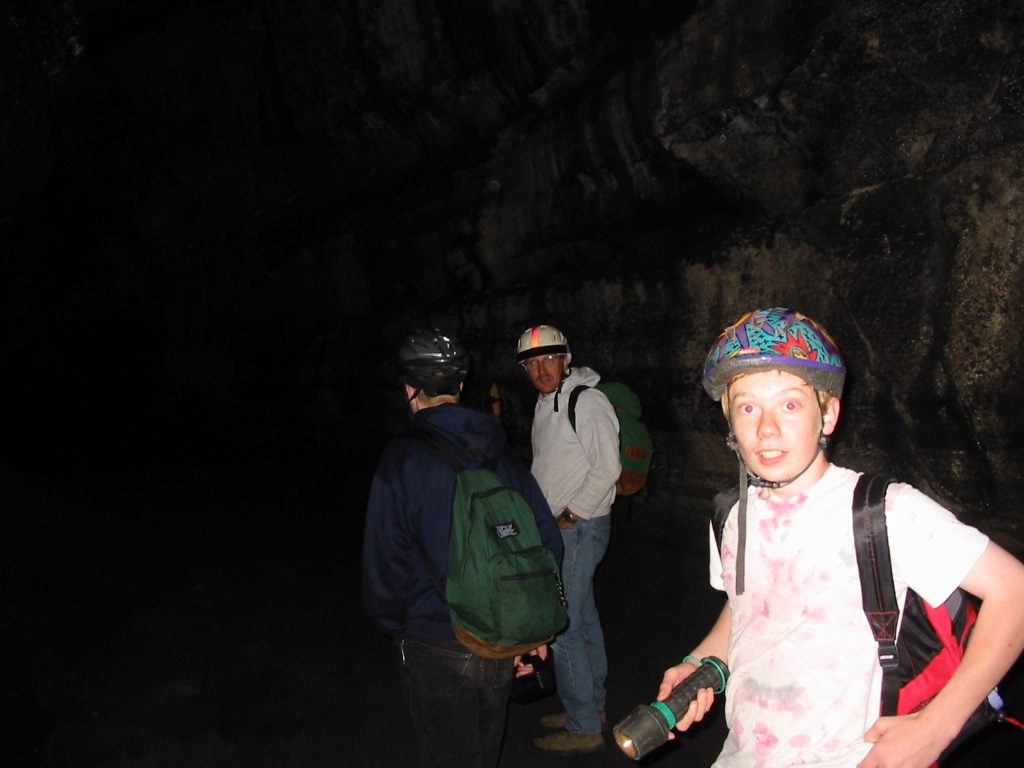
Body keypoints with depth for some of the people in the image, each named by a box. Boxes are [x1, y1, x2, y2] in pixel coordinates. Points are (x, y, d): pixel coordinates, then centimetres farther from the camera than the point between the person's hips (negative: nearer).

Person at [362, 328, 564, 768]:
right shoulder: (501, 451, 0)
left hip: (438, 652, -4)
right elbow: (548, 542, 1)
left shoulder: (403, 459, -15)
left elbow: (385, 564, -16)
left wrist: (399, 629, 3)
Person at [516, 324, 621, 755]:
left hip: (580, 527, -9)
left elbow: (607, 468, -21)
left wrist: (570, 515, -16)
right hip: (556, 527, 9)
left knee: (563, 626, -6)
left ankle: (584, 728, 8)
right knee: (583, 619, 18)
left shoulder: (587, 402, -16)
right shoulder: (545, 403, 13)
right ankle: (593, 707, 32)